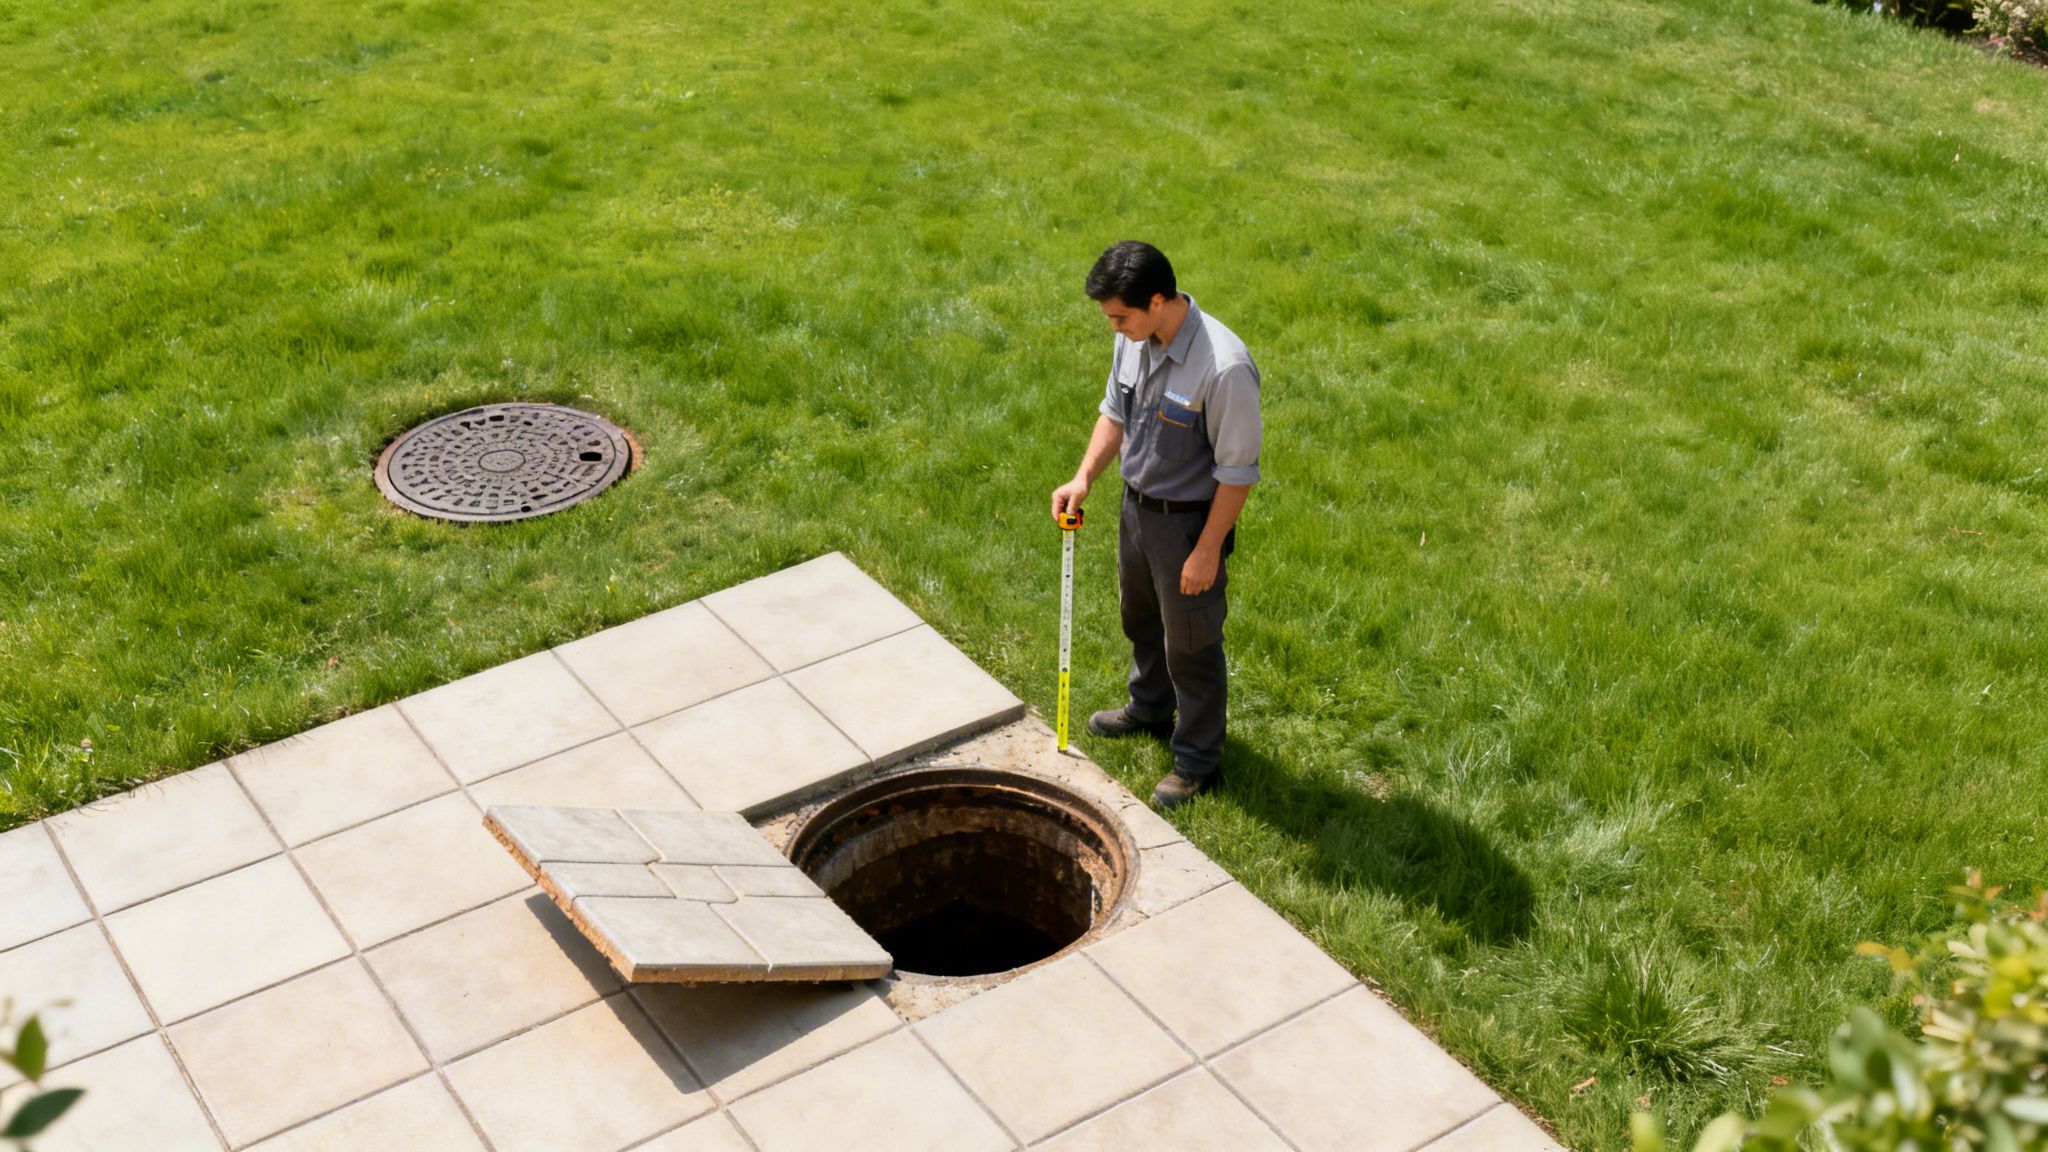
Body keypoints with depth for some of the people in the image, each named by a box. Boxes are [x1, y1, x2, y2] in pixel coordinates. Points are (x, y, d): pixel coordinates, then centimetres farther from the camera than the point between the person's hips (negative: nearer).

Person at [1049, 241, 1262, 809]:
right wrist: (1084, 476, -4)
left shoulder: (1224, 368, -32)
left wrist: (1208, 550, -20)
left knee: (1190, 642, 11)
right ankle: (1150, 707, 56)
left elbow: (1238, 471, -24)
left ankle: (1197, 759, 32)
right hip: (1137, 505, 8)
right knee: (1141, 618, 29)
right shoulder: (1134, 340, -9)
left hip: (1189, 521, -8)